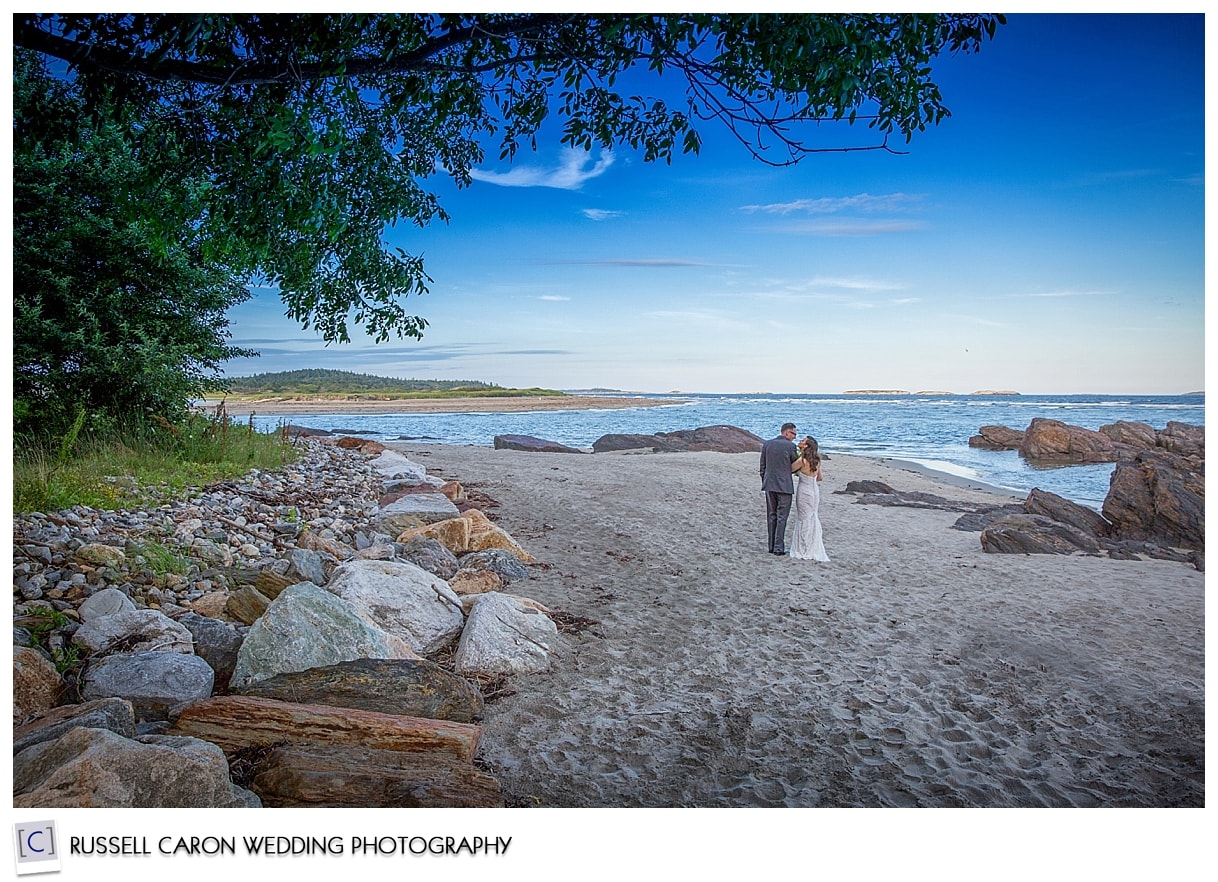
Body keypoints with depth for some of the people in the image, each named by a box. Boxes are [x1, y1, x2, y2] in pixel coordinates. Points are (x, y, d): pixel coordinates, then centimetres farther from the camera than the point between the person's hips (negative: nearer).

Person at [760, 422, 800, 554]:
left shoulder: (767, 444, 6)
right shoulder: (790, 446, -9)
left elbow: (762, 467, 9)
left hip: (769, 485, 5)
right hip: (784, 486, -5)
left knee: (771, 516, 12)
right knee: (782, 517, 1)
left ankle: (772, 546, 15)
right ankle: (779, 547, 0)